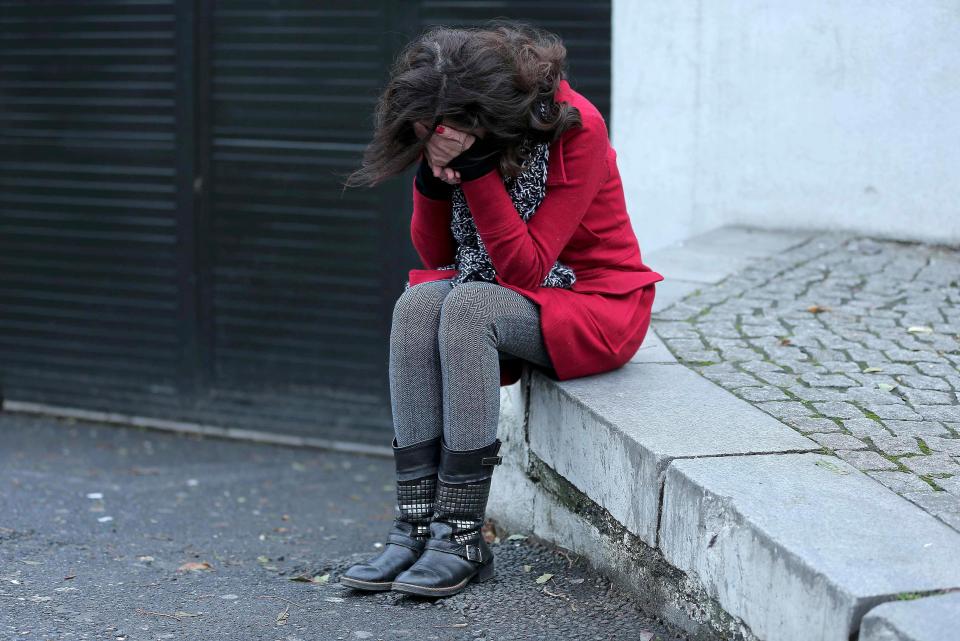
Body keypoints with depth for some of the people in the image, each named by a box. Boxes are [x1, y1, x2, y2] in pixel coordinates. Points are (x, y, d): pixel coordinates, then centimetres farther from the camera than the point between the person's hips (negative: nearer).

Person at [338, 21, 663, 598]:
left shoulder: (575, 128, -21)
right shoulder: (450, 139, -5)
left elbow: (526, 268, -23)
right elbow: (436, 257, 0)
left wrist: (477, 169, -31)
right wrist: (433, 178, -19)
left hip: (597, 302, -5)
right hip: (496, 289, 6)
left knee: (469, 306, -33)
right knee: (417, 302, -26)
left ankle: (462, 536, -31)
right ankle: (417, 526, -29)